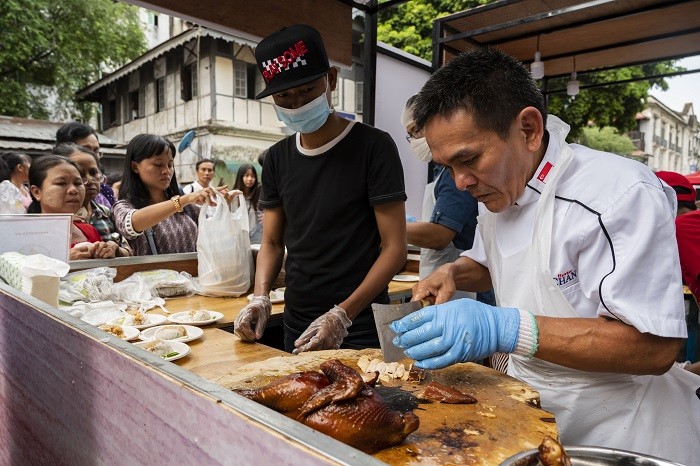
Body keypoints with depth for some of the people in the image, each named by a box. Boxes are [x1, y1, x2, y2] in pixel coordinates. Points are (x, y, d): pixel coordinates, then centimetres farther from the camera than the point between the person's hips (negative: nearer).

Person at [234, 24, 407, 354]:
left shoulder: (373, 146, -11)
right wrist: (260, 298, -8)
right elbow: (272, 242, 9)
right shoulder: (278, 158, 5)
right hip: (296, 325, 5)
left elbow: (395, 248, -14)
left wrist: (342, 315, -22)